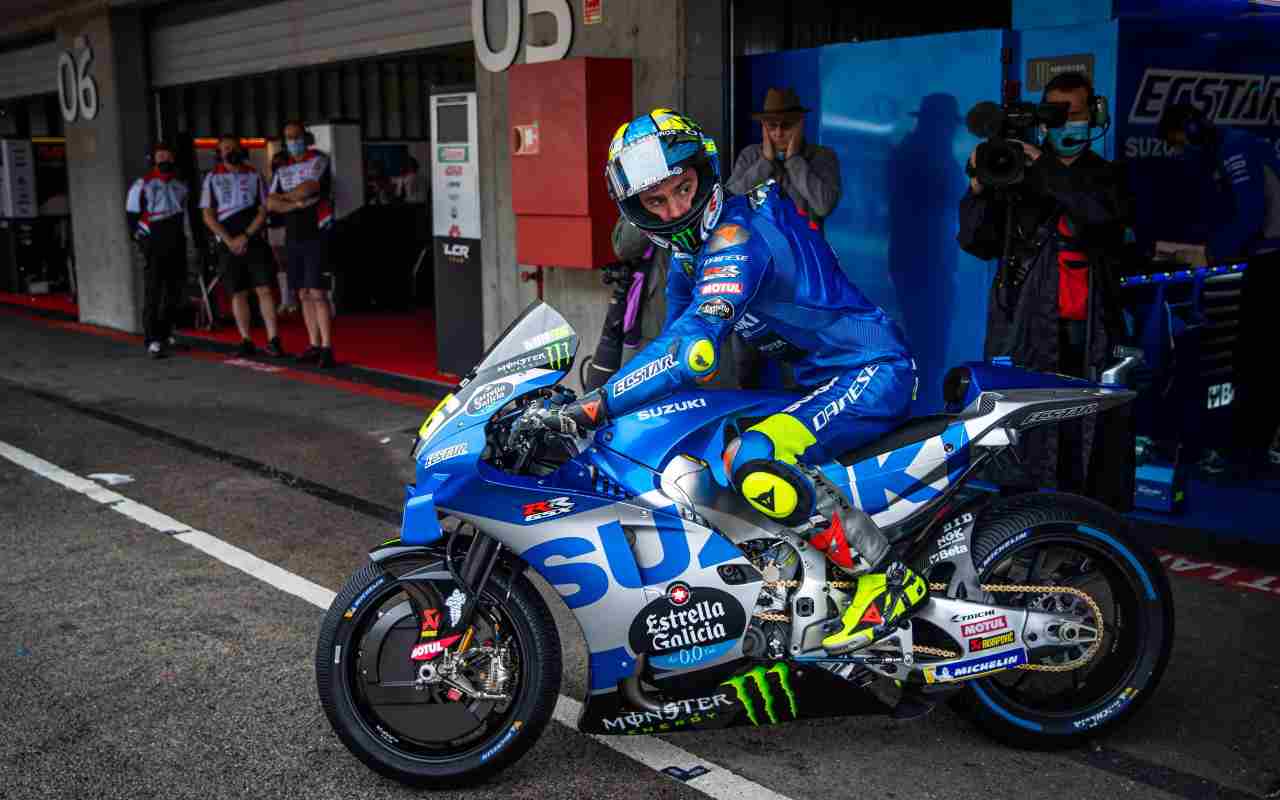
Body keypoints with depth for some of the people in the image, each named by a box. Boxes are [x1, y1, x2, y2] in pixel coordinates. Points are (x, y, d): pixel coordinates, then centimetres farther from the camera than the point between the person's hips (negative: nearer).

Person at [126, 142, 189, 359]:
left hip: (177, 244, 6)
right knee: (153, 291, -11)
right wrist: (144, 239, -7)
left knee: (174, 290, 11)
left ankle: (165, 332, 26)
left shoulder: (181, 185, 14)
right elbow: (132, 217, -2)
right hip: (154, 244, -6)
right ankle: (152, 340, -12)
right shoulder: (143, 184, -4)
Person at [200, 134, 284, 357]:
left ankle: (273, 340, -9)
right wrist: (230, 240, -9)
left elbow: (263, 211, 0)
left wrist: (245, 237, -11)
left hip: (254, 241, -1)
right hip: (228, 244, 1)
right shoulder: (212, 178, 6)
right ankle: (246, 341, 8)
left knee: (264, 289, -7)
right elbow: (208, 216, 2)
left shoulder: (254, 175, 6)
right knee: (238, 293, 3)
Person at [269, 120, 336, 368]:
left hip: (315, 235, -6)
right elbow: (270, 204, 6)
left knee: (317, 293, -13)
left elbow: (307, 188, -16)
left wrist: (283, 197, 1)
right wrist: (296, 203, -11)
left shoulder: (318, 160, -1)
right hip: (294, 237, 6)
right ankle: (314, 346, 11)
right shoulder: (282, 170, 16)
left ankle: (327, 348, -13)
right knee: (304, 294, 7)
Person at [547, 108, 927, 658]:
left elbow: (694, 353, -35)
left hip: (872, 372, -11)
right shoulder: (692, 244, 8)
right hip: (821, 382, 11)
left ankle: (887, 578, -19)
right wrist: (600, 389, 16)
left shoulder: (736, 236, -23)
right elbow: (674, 333, 22)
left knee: (752, 462, -33)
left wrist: (595, 405, -33)